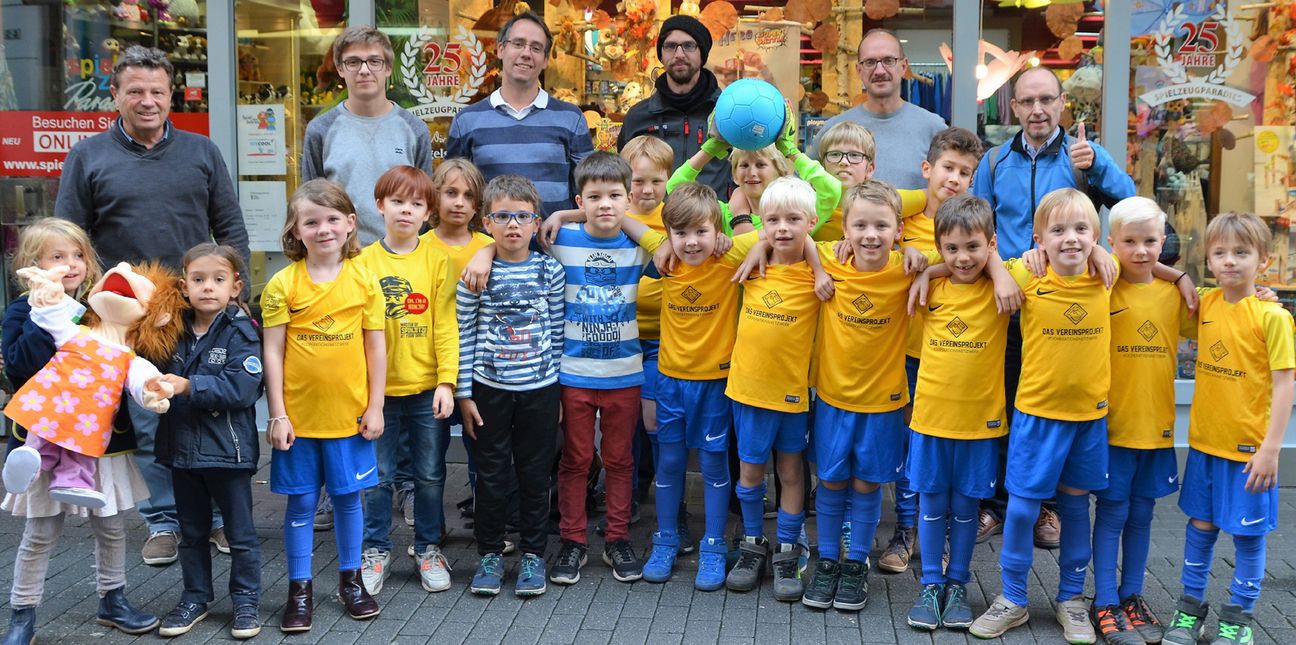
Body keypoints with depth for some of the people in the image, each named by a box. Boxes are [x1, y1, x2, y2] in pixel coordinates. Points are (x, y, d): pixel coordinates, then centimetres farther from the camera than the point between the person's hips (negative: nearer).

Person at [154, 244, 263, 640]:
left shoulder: (241, 332, -12)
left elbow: (241, 388, -23)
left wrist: (188, 386, -27)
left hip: (228, 450, -5)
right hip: (182, 448, 5)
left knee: (240, 533, 8)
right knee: (191, 532, 18)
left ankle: (246, 602, 21)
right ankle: (195, 598, 32)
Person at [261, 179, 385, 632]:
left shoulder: (364, 280, -1)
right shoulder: (282, 284, -5)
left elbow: (376, 347, 3)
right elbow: (272, 352, -4)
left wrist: (375, 407, 1)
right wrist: (277, 415, -6)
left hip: (349, 415, 1)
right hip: (298, 416, -1)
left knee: (347, 497, 13)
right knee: (301, 503, 8)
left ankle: (351, 579, 29)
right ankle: (299, 590, 21)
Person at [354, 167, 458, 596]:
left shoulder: (437, 261, 0)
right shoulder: (364, 262, 1)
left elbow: (445, 324, -2)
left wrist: (446, 382, -9)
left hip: (427, 388, 0)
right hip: (379, 388, 0)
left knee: (430, 475, 9)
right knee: (378, 476, 8)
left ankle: (428, 549, 25)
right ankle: (376, 550, 24)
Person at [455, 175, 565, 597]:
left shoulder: (551, 271, -1)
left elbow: (557, 332, 4)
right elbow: (464, 335, -1)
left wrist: (558, 388, 3)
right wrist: (464, 393, -2)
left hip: (540, 388, 1)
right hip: (489, 388, -1)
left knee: (535, 474, 8)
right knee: (492, 475, 7)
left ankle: (533, 554, 22)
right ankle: (490, 554, 21)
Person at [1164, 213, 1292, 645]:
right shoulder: (1205, 304, 1)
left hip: (1249, 447, -5)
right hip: (1205, 442, 5)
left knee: (1247, 533, 8)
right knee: (1200, 526, 15)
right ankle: (1190, 609, 29)